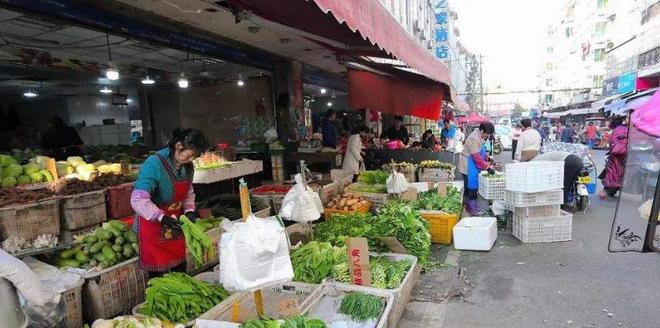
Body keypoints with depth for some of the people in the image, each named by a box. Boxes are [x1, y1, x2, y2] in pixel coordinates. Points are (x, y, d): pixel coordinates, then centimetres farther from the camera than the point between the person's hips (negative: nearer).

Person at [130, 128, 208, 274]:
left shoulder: (187, 166, -2)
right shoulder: (154, 164, -24)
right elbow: (138, 200, -30)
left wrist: (189, 210, -5)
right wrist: (162, 217, -39)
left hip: (175, 225, 6)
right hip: (153, 225, -6)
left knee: (180, 268, 16)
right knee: (158, 273, 5)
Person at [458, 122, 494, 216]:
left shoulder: (479, 137, 7)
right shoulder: (474, 139, -25)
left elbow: (481, 153, 18)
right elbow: (477, 158, -25)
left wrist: (488, 159, 5)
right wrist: (487, 167, -20)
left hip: (473, 165, 10)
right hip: (468, 166, -10)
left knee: (469, 187, 16)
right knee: (472, 187, -5)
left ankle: (470, 206, 25)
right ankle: (472, 209, 1)